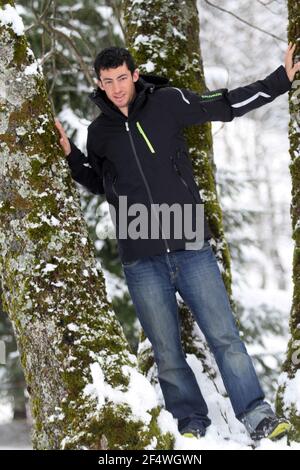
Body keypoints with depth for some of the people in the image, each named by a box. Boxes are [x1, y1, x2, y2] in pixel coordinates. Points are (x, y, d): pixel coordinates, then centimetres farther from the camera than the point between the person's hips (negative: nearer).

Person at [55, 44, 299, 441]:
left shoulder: (167, 102, 2)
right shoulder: (99, 132, 9)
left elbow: (226, 106, 6)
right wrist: (71, 155, 10)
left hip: (191, 248, -2)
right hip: (141, 261, 2)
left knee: (224, 336, -5)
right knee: (167, 352, 4)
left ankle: (257, 416, 0)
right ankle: (191, 423, 16)